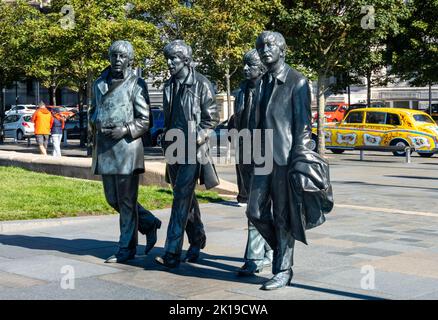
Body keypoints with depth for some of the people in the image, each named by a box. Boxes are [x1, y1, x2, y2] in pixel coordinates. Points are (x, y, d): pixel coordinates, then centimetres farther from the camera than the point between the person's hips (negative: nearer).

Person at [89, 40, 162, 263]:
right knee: (112, 198, 10)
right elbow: (93, 111, 25)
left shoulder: (136, 84, -2)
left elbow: (145, 119, -3)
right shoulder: (99, 84, 15)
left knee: (126, 199, -2)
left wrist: (125, 130, -17)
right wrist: (95, 124, 4)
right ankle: (149, 223, 28)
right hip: (104, 147, 7)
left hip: (126, 146, -6)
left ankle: (126, 249, 8)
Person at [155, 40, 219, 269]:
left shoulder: (201, 84, -6)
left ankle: (172, 253, -14)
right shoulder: (169, 86, 14)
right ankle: (197, 239, 31)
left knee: (182, 199, -12)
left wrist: (196, 138, -15)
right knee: (186, 198, 15)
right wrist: (166, 140, 14)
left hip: (192, 151, -7)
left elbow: (212, 118, -6)